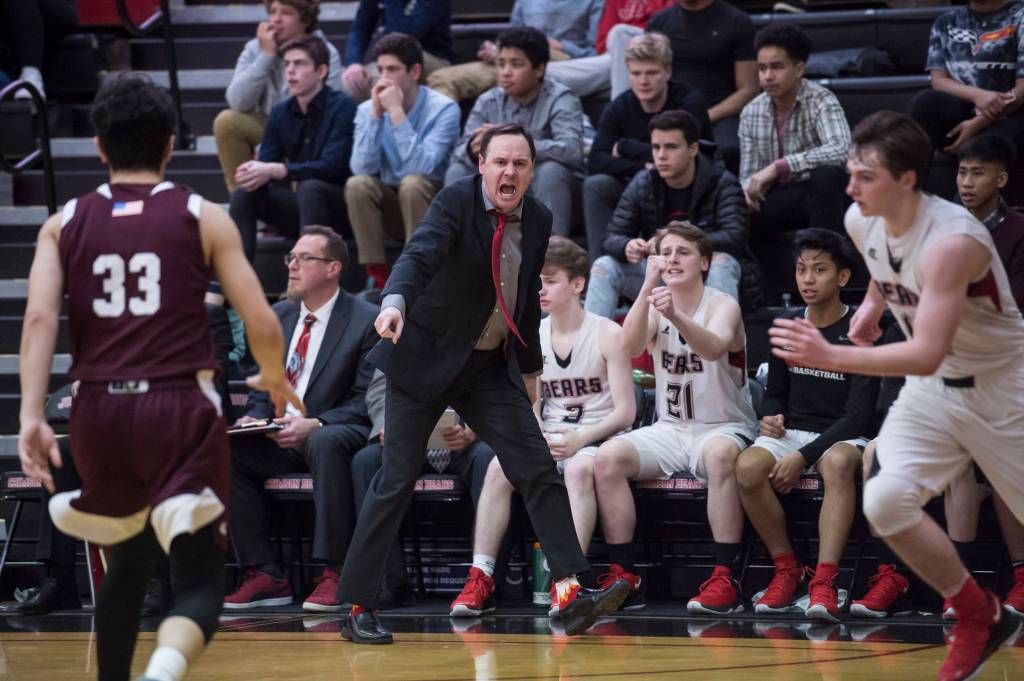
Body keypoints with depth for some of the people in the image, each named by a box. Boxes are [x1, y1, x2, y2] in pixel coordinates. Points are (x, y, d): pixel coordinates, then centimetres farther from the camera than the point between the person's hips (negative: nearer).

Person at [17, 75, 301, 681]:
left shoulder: (65, 224, 12)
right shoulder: (204, 218, 7)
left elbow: (40, 319, -4)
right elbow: (262, 324, 3)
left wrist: (32, 416, -10)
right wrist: (276, 379, 23)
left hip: (99, 410, 3)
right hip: (181, 407, -3)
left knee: (128, 560, 27)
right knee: (199, 579, -7)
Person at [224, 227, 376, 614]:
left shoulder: (366, 321, -5)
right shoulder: (277, 316, 14)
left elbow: (365, 401, -10)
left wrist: (315, 425, -25)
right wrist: (254, 419, -4)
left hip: (336, 434, -6)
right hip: (279, 438, 6)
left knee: (325, 443, -40)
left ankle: (334, 575, -36)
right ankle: (264, 575, -19)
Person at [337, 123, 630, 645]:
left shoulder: (538, 220, 2)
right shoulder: (456, 201, -16)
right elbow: (421, 253, -34)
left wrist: (530, 369, 19)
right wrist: (395, 302, -53)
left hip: (491, 367, 5)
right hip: (426, 359, -5)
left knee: (538, 469, -5)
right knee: (397, 481, -5)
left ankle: (572, 596, -8)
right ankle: (357, 608, 2)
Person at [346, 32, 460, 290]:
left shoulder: (443, 109, -14)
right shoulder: (367, 110, -2)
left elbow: (420, 168, -27)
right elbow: (363, 168, -16)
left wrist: (396, 112, -26)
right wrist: (376, 114, -20)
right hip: (390, 205, 3)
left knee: (412, 184, -34)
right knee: (357, 184, -25)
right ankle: (377, 277, -21)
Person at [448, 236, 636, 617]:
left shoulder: (607, 335, -5)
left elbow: (625, 411, -9)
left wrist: (580, 439, -22)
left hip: (597, 441, -4)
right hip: (549, 442, 4)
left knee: (579, 467, -39)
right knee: (499, 467, -26)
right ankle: (480, 580, -30)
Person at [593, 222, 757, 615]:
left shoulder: (723, 306, -6)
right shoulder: (653, 306, 7)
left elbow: (713, 347, -30)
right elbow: (630, 347, -15)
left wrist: (675, 315, -49)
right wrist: (648, 287, -27)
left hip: (723, 428, -4)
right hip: (669, 430, 4)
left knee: (720, 453, -39)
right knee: (608, 456, -22)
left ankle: (725, 579, -38)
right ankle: (622, 575, -17)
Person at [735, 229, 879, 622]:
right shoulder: (787, 325, 8)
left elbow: (857, 415, -12)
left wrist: (803, 457, -21)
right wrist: (772, 417, -6)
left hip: (842, 437, -4)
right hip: (791, 431, 4)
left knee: (838, 464, -41)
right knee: (748, 468, -30)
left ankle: (824, 583, -45)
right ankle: (786, 570, -13)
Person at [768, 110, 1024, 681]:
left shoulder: (951, 241, -33)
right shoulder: (862, 222, -8)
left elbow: (926, 355, -40)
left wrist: (828, 357, -44)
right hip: (935, 389, 6)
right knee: (886, 502, -14)